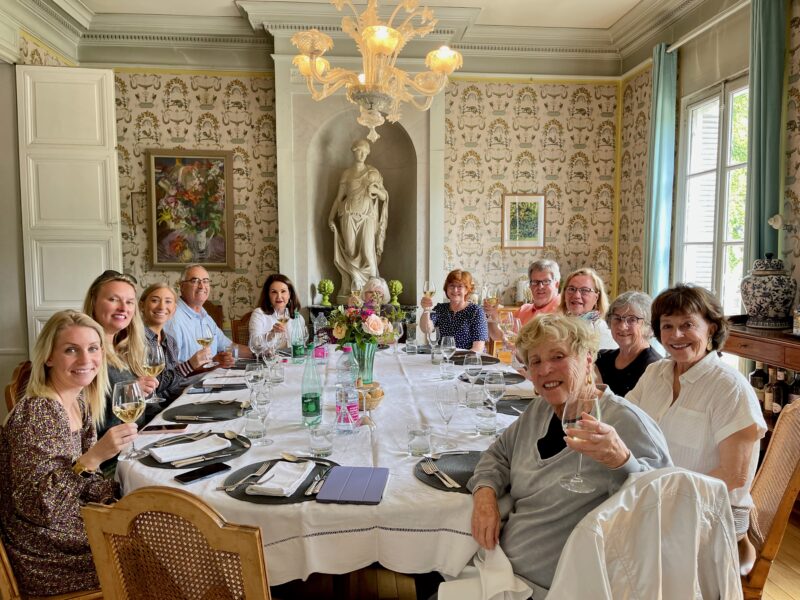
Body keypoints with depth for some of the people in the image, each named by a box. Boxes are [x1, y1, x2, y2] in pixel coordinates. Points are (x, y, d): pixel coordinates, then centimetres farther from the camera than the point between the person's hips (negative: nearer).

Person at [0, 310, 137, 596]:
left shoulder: (80, 402, 1)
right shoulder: (36, 414, -24)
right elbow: (37, 508, -25)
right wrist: (94, 456, -34)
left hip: (72, 523, 7)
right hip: (47, 560, -7)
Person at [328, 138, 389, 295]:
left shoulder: (373, 172, 6)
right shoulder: (346, 173, 8)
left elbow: (384, 196, 5)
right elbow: (339, 197, 10)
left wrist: (376, 190, -16)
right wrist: (331, 217, 5)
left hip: (368, 217, -1)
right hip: (349, 217, 1)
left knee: (368, 252, -8)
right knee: (351, 252, 0)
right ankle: (353, 287, 8)